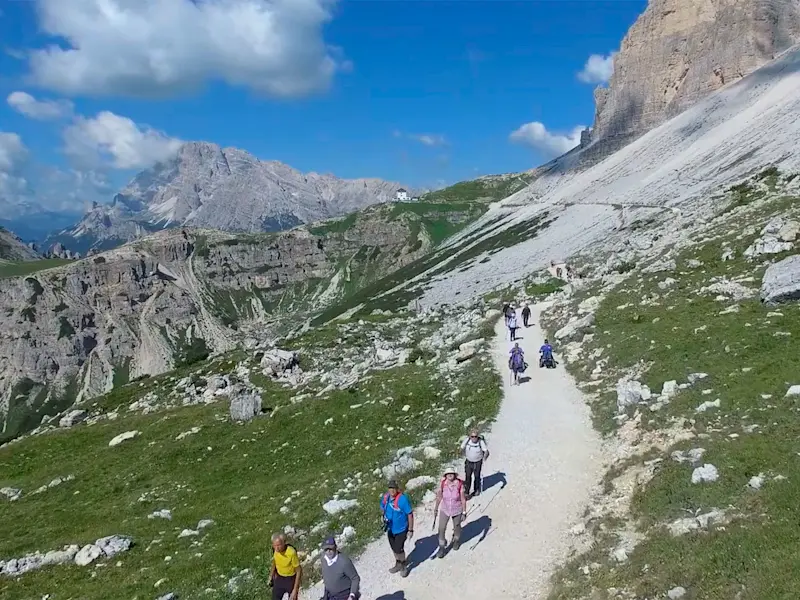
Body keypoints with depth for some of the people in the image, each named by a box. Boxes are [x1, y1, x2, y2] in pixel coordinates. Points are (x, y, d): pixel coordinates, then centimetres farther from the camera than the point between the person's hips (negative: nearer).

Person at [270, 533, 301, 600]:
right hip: (279, 578, 5)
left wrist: (295, 590, -20)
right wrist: (271, 574, 16)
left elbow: (299, 571, -21)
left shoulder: (292, 552, -33)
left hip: (291, 579, -5)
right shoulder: (275, 549, -17)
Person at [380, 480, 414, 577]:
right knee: (393, 548, 21)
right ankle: (398, 564, 46)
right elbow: (382, 508, 11)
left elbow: (410, 514, -20)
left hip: (401, 529, -6)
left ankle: (404, 566, 27)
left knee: (399, 549, -2)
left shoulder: (403, 499, -27)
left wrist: (410, 530, -16)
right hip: (390, 529, 6)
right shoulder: (385, 497, -10)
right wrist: (385, 517, -7)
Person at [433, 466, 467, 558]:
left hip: (457, 510, -1)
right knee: (441, 529, -1)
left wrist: (464, 512, -10)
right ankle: (441, 548, 21)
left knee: (456, 526, 23)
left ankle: (457, 540, 53)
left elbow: (463, 499, -15)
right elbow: (439, 496, -6)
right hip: (445, 510, 1)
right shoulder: (442, 483, -20)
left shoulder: (460, 484, -26)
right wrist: (436, 509, 5)